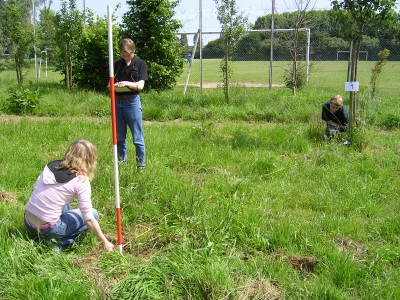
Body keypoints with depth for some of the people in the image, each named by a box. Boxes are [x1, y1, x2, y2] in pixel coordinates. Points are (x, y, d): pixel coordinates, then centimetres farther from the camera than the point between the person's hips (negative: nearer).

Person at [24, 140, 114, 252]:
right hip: (47, 229, -7)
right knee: (94, 214, 9)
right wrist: (105, 243, -4)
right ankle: (58, 243, -2)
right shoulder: (81, 181, -14)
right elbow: (89, 219, -13)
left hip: (27, 221, 7)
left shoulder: (51, 166, 3)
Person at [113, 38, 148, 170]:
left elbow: (140, 85, -8)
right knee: (119, 137, 11)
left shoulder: (140, 64, 0)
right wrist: (112, 85, -10)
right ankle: (122, 162, 23)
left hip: (132, 101, -4)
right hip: (117, 101, 5)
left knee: (137, 138, -2)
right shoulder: (117, 64, 13)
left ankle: (141, 165, 7)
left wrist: (128, 83, -27)